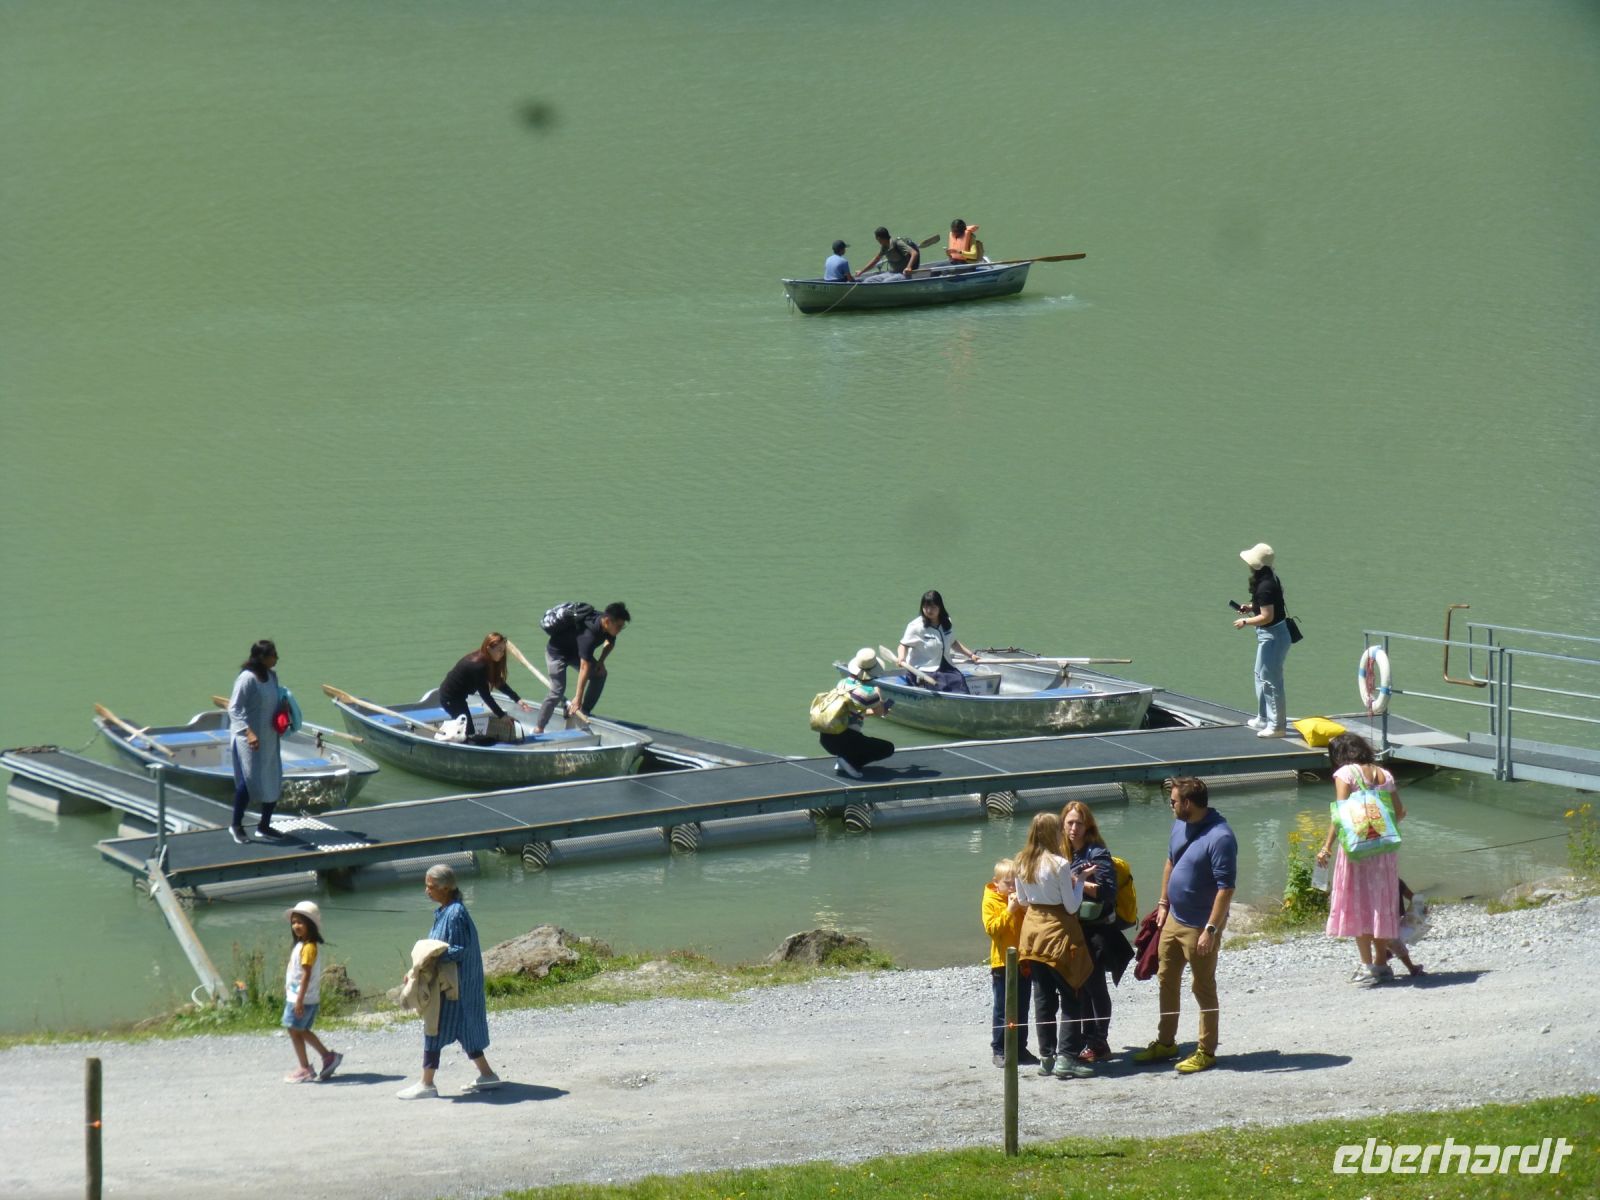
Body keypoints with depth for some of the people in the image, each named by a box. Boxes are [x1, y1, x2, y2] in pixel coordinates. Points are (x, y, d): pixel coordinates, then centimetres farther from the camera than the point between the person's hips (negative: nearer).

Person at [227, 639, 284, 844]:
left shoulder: (272, 676, 5)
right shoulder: (247, 679, -19)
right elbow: (234, 709, -19)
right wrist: (248, 732, -28)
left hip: (269, 738, 8)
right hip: (248, 738, -8)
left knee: (273, 781, 10)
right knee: (249, 780, -8)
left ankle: (264, 825, 23)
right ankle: (236, 825, 8)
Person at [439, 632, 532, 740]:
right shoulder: (478, 666, -29)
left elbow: (500, 683, 6)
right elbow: (486, 695, -26)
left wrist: (518, 700, -3)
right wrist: (502, 716, -22)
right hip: (450, 698, -10)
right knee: (469, 731, -7)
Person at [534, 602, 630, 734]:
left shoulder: (606, 625, -14)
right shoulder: (589, 634, -40)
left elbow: (610, 643, 11)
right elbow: (584, 667, -40)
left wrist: (601, 661, -6)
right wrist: (578, 698, -39)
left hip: (575, 650, 9)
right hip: (557, 652, -9)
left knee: (600, 674, 0)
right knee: (558, 692, -16)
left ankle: (584, 712, 7)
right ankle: (538, 729, -7)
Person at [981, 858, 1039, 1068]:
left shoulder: (1022, 899, 8)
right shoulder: (991, 901, -4)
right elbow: (991, 928, -15)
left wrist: (1026, 909, -11)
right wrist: (1009, 911, -20)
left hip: (1023, 962, 4)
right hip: (1002, 962, -4)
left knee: (1022, 1009, 10)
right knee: (1002, 1010, -1)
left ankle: (1020, 1048, 18)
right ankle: (999, 1051, 4)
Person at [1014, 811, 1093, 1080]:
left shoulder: (1022, 864, 1)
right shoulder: (1060, 865, -17)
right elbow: (1072, 906, -13)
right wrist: (1078, 883, 1)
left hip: (1033, 930, 6)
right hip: (1058, 930, -6)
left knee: (1043, 997, 12)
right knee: (1069, 997, 0)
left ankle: (1046, 1057, 15)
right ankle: (1065, 1058, -5)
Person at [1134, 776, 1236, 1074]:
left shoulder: (1220, 838, -25)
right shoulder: (1180, 826, 2)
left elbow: (1226, 888, -26)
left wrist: (1211, 930, -27)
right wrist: (1163, 902, 19)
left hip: (1199, 927, -9)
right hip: (1174, 918, 9)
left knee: (1203, 987, 3)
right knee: (1167, 979, 18)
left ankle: (1206, 1052, 15)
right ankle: (1165, 1043, 31)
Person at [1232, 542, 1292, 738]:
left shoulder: (1265, 587, -26)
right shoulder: (1270, 578, 6)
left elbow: (1267, 616, -26)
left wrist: (1245, 622, -14)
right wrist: (1250, 608, 9)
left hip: (1272, 635, -11)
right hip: (1268, 634, 11)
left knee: (1270, 679, -4)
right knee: (1261, 676, 22)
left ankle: (1277, 725, 2)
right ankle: (1264, 718, 33)